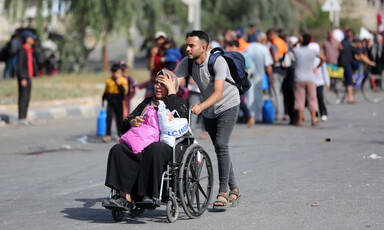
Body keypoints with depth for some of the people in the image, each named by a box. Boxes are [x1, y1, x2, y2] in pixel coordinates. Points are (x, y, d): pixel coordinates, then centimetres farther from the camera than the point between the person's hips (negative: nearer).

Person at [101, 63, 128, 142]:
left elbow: (125, 91, -9)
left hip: (119, 102, -2)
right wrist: (103, 99, 21)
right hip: (110, 102, 2)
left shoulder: (123, 80, -2)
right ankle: (108, 135, -5)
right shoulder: (108, 80, 5)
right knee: (109, 117, -8)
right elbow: (106, 91, 18)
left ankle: (120, 135, 18)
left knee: (119, 118, 5)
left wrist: (119, 84, -19)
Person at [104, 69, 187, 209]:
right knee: (118, 150, -27)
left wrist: (171, 91, -4)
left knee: (154, 149, -40)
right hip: (141, 143, 4)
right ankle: (125, 198, -37)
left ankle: (150, 195, -39)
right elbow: (124, 126, 21)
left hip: (168, 146, -4)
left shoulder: (179, 103, 15)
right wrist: (132, 122, -3)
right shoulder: (147, 103, 28)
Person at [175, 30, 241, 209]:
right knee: (219, 149, 11)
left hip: (228, 105, -6)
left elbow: (218, 93, -37)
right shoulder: (186, 63, -12)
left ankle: (223, 192, -18)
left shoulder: (218, 62, -28)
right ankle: (234, 189, 24)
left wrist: (201, 106, -54)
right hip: (209, 111, 6)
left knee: (221, 145, -21)